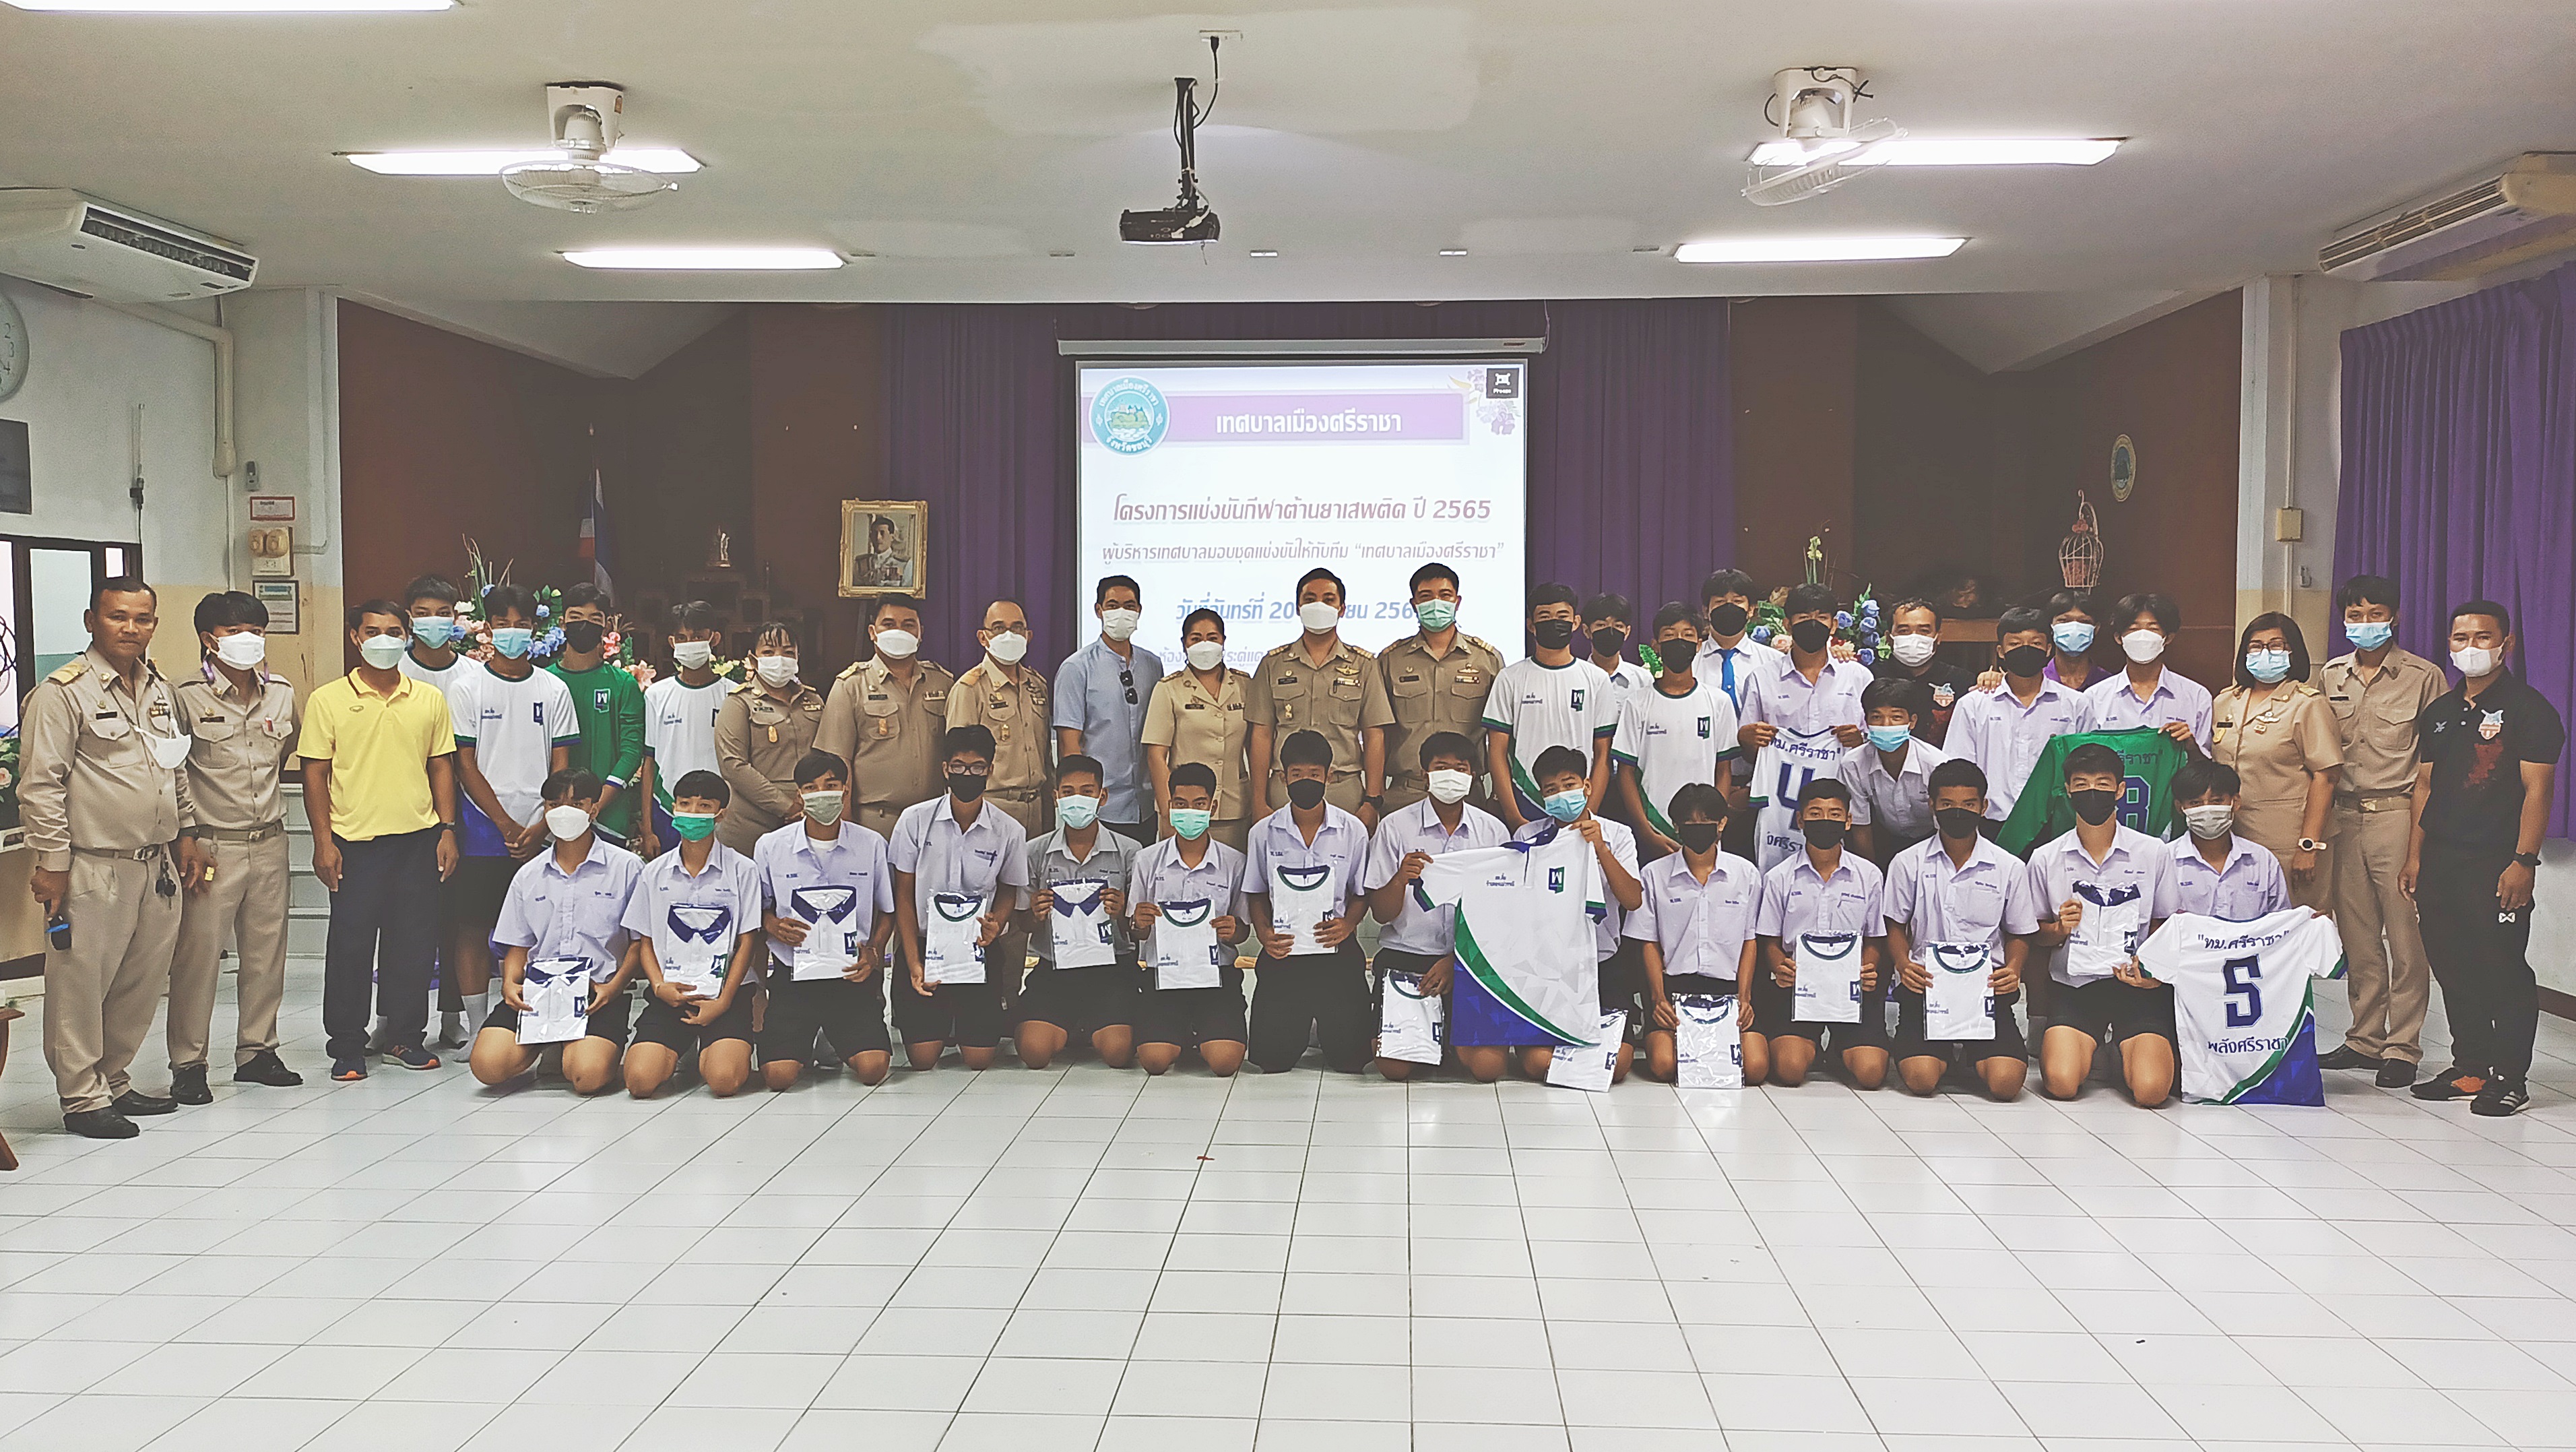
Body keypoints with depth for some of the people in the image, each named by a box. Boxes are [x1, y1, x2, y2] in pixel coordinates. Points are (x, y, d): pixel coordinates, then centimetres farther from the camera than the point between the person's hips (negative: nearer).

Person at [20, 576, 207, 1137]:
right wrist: (52, 860, -14)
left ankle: (112, 1082, 25)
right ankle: (83, 1098, 9)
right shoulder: (63, 692, -9)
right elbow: (40, 784, -11)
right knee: (80, 985, 0)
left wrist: (186, 832, 19)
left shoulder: (160, 689, 14)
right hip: (94, 868, -7)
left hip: (157, 864, 7)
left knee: (143, 981, 12)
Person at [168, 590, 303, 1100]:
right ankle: (188, 1064, 7)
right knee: (198, 954, -3)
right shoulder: (187, 696, -8)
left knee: (267, 951, 10)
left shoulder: (281, 692, 7)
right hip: (212, 845, -5)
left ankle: (257, 1051, 23)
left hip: (269, 842, 5)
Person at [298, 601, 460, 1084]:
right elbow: (315, 773, 0)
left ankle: (405, 1035, 21)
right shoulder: (328, 699, 1)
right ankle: (347, 1045, 12)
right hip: (355, 842, -2)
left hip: (419, 839, 2)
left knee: (414, 941, 7)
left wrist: (448, 830, 5)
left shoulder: (430, 699, 9)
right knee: (350, 943, 1)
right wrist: (323, 840, -6)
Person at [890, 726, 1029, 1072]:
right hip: (924, 944, 0)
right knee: (923, 1059, -8)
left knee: (979, 1059, -6)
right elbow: (904, 896, 0)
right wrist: (914, 963, -9)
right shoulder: (915, 820, -5)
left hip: (980, 950, 1)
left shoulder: (1009, 831, -4)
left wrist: (995, 926, -13)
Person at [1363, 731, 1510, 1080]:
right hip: (1405, 955, -1)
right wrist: (1400, 879, -23)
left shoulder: (1493, 831, 4)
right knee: (1395, 1067, -16)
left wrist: (1455, 961, -9)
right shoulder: (1396, 826, 0)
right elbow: (1381, 913, 0)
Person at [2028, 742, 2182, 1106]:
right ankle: (2080, 1048, 15)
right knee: (2062, 1084, -22)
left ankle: (2127, 1053, 15)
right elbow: (2036, 933, 14)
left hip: (2139, 985, 0)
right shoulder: (2045, 858, 4)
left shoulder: (2154, 853, 3)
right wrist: (2059, 929, -10)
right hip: (2075, 984, 0)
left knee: (2150, 1089, -21)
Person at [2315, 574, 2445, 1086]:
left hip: (2399, 815, -4)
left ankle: (2402, 1048, 5)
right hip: (2344, 817, 4)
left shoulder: (2424, 677, 0)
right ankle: (2365, 1039, 18)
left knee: (2406, 937, -3)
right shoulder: (2330, 677, 12)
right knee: (2358, 937, 9)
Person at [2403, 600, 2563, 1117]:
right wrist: (2414, 857, 14)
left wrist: (2523, 861, -16)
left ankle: (2510, 1079, 5)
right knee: (2453, 968, 11)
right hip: (2440, 861, 7)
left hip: (2496, 863, -6)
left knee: (2504, 972, -3)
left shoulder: (2529, 708, -4)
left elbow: (2537, 789, -10)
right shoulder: (2440, 712, 15)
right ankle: (2469, 1068, 22)